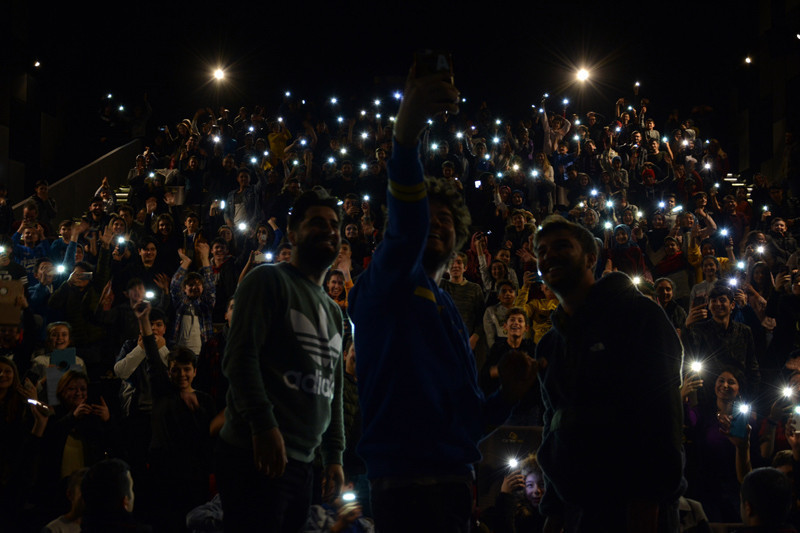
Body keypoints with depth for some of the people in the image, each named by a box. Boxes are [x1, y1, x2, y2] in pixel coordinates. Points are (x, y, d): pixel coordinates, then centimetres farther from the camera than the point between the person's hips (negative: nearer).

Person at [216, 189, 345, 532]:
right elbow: (240, 356, -12)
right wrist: (264, 425, -22)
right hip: (257, 457, -8)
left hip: (301, 464, 8)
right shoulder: (269, 281, -1)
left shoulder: (333, 313, 25)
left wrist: (334, 456, 19)